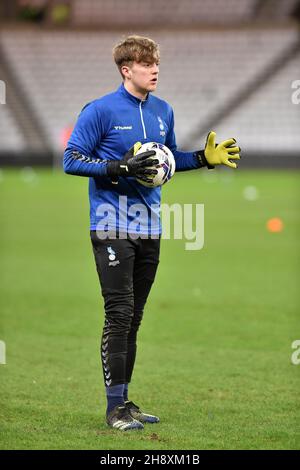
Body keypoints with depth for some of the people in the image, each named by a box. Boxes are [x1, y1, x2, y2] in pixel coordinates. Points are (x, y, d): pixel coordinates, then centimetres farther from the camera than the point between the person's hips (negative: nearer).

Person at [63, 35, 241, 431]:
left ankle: (124, 401, 18)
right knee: (119, 316, -10)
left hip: (149, 230, 6)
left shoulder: (163, 112, 11)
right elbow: (71, 160, -9)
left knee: (134, 318, 11)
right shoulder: (101, 111, -8)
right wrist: (120, 168, -20)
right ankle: (115, 406, -5)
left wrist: (205, 157, 9)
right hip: (113, 229, -6)